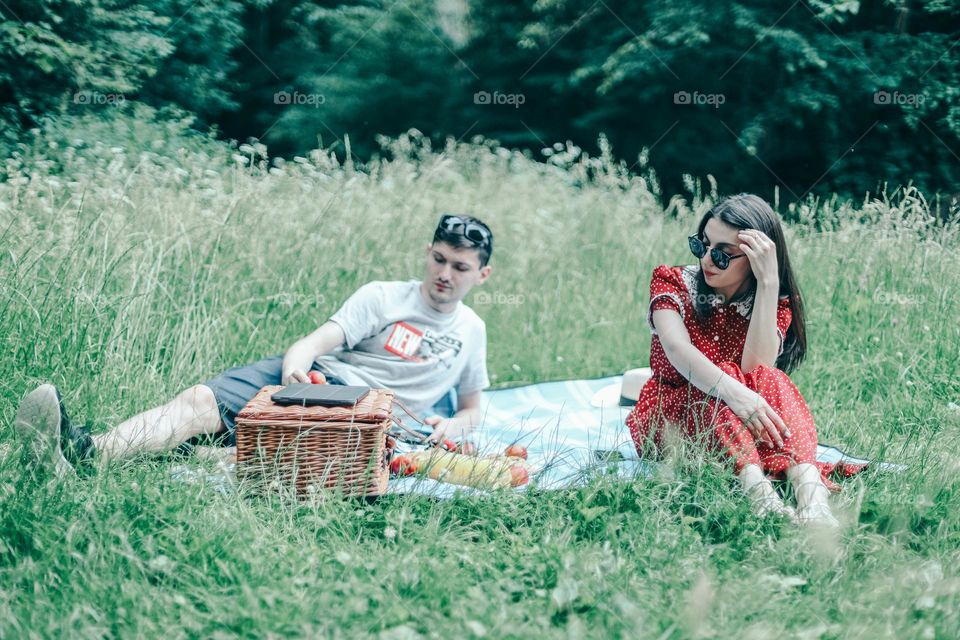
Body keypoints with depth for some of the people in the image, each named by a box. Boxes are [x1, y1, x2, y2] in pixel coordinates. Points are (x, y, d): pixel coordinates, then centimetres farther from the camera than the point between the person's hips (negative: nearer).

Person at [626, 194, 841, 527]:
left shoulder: (776, 304, -1)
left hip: (742, 432, 2)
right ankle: (758, 492, -59)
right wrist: (733, 392, -45)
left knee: (772, 381, -30)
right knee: (724, 378, -32)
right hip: (671, 417, -1)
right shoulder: (673, 283, -4)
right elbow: (677, 349, -27)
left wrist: (769, 282, -26)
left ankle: (812, 500, -54)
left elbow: (757, 366, -23)